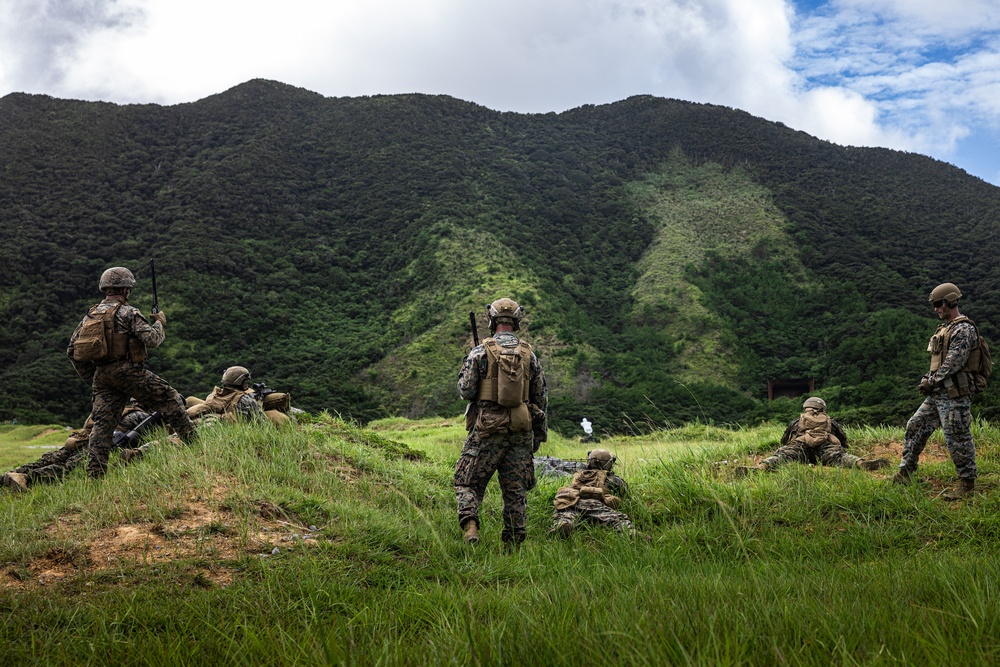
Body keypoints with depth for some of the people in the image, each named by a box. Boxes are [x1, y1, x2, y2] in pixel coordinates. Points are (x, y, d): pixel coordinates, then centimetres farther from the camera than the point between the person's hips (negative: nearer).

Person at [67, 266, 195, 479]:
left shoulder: (90, 314, 15)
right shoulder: (128, 312, -6)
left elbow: (72, 350, 17)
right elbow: (152, 339, -14)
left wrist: (91, 376, 22)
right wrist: (159, 322, 6)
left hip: (102, 377, 6)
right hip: (127, 371, -6)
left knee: (102, 423, 6)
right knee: (170, 399, 3)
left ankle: (94, 474, 2)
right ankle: (191, 439, 1)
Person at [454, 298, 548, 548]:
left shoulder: (480, 352, -5)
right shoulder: (529, 354, 6)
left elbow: (466, 391, -8)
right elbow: (541, 398, 9)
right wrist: (539, 433, 16)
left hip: (488, 427, -3)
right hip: (521, 430, 3)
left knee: (468, 481, 6)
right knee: (516, 489, 9)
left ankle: (470, 524, -16)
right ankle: (514, 542, 10)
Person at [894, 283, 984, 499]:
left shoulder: (964, 329, -13)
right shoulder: (945, 329, 18)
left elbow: (953, 363, -20)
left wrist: (932, 381, -14)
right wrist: (928, 379, 7)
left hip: (955, 394, -10)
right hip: (938, 394, 10)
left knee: (957, 438, -6)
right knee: (915, 427, 10)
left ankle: (967, 484, 4)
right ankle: (905, 472, 17)